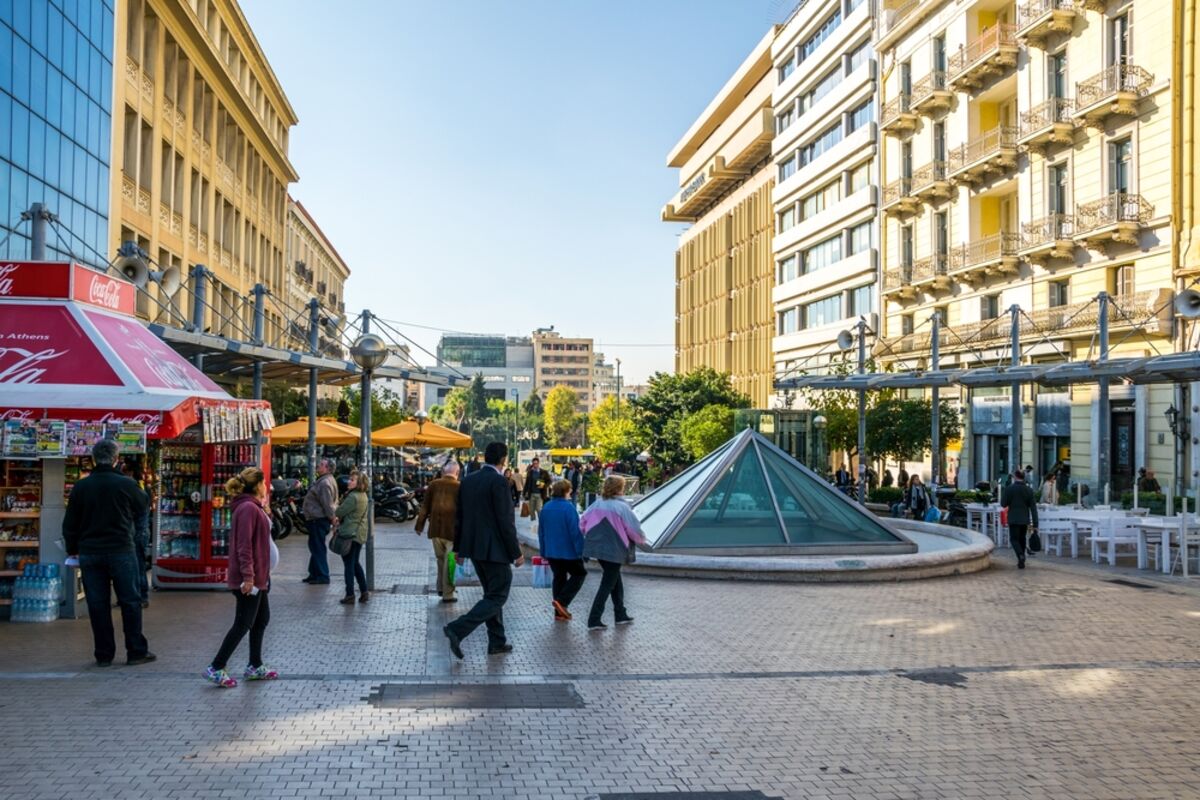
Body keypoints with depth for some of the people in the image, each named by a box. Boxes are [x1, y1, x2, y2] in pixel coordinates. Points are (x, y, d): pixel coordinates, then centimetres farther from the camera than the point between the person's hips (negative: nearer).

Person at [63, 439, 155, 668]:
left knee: (97, 604, 8)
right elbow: (144, 507, 7)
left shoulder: (81, 486, 0)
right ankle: (136, 651, 8)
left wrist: (73, 549, 17)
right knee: (130, 601, 6)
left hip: (89, 553, 3)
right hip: (121, 552, -3)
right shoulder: (126, 484, -10)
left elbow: (70, 523, 6)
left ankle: (103, 655, 13)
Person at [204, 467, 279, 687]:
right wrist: (248, 576, -26)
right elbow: (244, 545, -24)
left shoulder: (254, 507, 14)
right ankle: (216, 668, 4)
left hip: (258, 577, 11)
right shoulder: (248, 508, -19)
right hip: (250, 578, -11)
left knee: (262, 619, 17)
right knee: (243, 624, -4)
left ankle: (255, 666, 27)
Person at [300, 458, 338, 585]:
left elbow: (328, 504, -24)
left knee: (318, 547, -6)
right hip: (317, 519, 11)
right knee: (315, 547, 18)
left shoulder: (325, 483, -21)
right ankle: (314, 574, 27)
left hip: (319, 520, -11)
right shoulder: (322, 480, 15)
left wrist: (333, 518, -23)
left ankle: (323, 576, -3)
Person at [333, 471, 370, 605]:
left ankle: (350, 596, 1)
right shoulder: (363, 496, 9)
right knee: (355, 563, 18)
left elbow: (339, 512, -16)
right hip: (361, 533, 9)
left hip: (349, 534, -9)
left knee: (349, 564, -2)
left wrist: (336, 517, 5)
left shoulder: (353, 497, -20)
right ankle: (364, 592, 17)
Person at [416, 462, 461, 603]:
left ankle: (441, 587, 28)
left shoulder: (434, 484, 2)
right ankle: (447, 593, 6)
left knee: (440, 559, 21)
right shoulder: (459, 487, -7)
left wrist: (420, 525, 12)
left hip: (435, 528, 3)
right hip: (453, 529, -3)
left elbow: (425, 506, 5)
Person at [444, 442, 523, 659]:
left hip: (474, 547, 8)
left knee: (492, 594, 18)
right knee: (497, 597, -1)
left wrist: (458, 547, 20)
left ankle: (497, 642, 23)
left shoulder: (468, 481, 8)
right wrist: (516, 553, -11)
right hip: (495, 549, -8)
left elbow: (459, 516, 12)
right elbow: (505, 521, -18)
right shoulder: (499, 482, -16)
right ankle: (457, 629, -13)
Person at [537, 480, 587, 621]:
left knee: (559, 577, 15)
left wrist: (543, 551, 20)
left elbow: (541, 531, 11)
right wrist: (580, 549, -11)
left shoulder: (546, 508, 4)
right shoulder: (568, 507, -17)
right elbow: (575, 531, -19)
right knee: (579, 573, 11)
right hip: (568, 551, -6)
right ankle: (562, 601, -5)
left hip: (551, 551, 6)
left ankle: (559, 612, 15)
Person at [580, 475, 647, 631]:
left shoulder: (596, 505, 1)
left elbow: (582, 523, 3)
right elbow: (634, 529, -13)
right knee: (607, 584, 4)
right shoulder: (622, 507, -15)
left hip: (597, 547, 6)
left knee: (615, 579, 22)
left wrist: (591, 536, 20)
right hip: (614, 550, -6)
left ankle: (621, 614, 31)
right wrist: (641, 539, 8)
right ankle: (594, 620, 1)